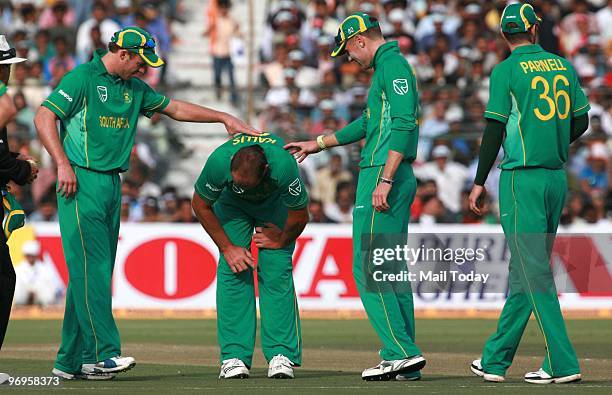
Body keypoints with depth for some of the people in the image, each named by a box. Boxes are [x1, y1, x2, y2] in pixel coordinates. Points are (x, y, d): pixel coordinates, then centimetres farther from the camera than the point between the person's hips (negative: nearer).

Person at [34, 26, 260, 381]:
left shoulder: (134, 88, 18)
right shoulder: (83, 78, -6)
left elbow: (174, 108, 27)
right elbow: (44, 117, -10)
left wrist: (224, 117, 24)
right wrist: (63, 164, -18)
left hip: (113, 184, 8)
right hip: (82, 182, -8)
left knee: (95, 272, 5)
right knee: (91, 267, -13)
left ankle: (71, 361, 6)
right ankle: (103, 352, -19)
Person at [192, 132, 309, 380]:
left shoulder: (283, 165, -42)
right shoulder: (219, 162, -39)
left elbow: (300, 217, -23)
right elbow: (200, 205, -17)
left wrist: (281, 240, -6)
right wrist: (227, 248, -14)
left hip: (275, 203, -1)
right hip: (231, 203, 1)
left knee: (277, 272, -14)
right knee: (232, 271, -13)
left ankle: (281, 354, -13)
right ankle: (234, 356, -13)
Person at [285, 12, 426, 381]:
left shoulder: (393, 65, -10)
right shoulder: (391, 67, 22)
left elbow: (403, 126, -22)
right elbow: (369, 124, 33)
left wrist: (384, 181, -26)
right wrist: (317, 144, 40)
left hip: (382, 173, -10)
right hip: (401, 180, 10)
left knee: (368, 268, -10)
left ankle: (401, 351, -15)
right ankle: (404, 360, 10)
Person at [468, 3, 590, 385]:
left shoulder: (506, 72, -8)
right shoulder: (564, 66, 8)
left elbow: (495, 130, -10)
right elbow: (581, 121, 12)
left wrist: (480, 182, -3)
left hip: (522, 179, -6)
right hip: (557, 177, 6)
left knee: (535, 272, -6)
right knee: (525, 270, 12)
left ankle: (563, 362, -13)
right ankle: (496, 359, 19)